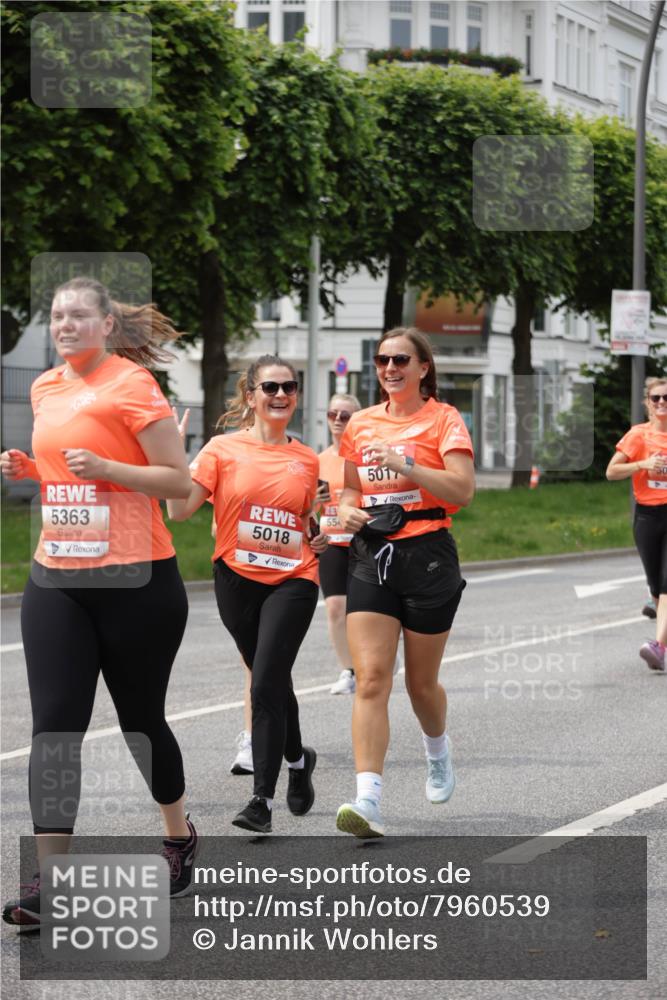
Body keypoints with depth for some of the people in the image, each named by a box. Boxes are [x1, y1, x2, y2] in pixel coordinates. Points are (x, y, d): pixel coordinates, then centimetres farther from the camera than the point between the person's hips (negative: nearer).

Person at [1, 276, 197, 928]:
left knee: (141, 719, 9)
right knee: (54, 726, -6)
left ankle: (180, 837, 34)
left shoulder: (132, 385, -9)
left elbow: (179, 481, -9)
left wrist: (104, 467, -22)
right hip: (56, 580, 5)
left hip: (134, 580, -5)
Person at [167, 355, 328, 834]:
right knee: (272, 681, 12)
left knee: (265, 683, -13)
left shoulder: (307, 459, 7)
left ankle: (263, 799, -10)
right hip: (237, 579, 1)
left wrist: (320, 535, 4)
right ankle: (298, 757, 41)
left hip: (292, 581, 0)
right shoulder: (224, 449, -1)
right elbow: (180, 510, -10)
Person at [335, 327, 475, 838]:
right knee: (370, 678, -11)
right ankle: (368, 801, -19)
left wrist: (404, 464, -22)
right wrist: (347, 509, 1)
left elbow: (463, 490, -13)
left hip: (428, 556, -3)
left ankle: (438, 750, 43)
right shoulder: (361, 423, 12)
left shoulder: (444, 418, -2)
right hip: (371, 558, 3)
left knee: (421, 682, 8)